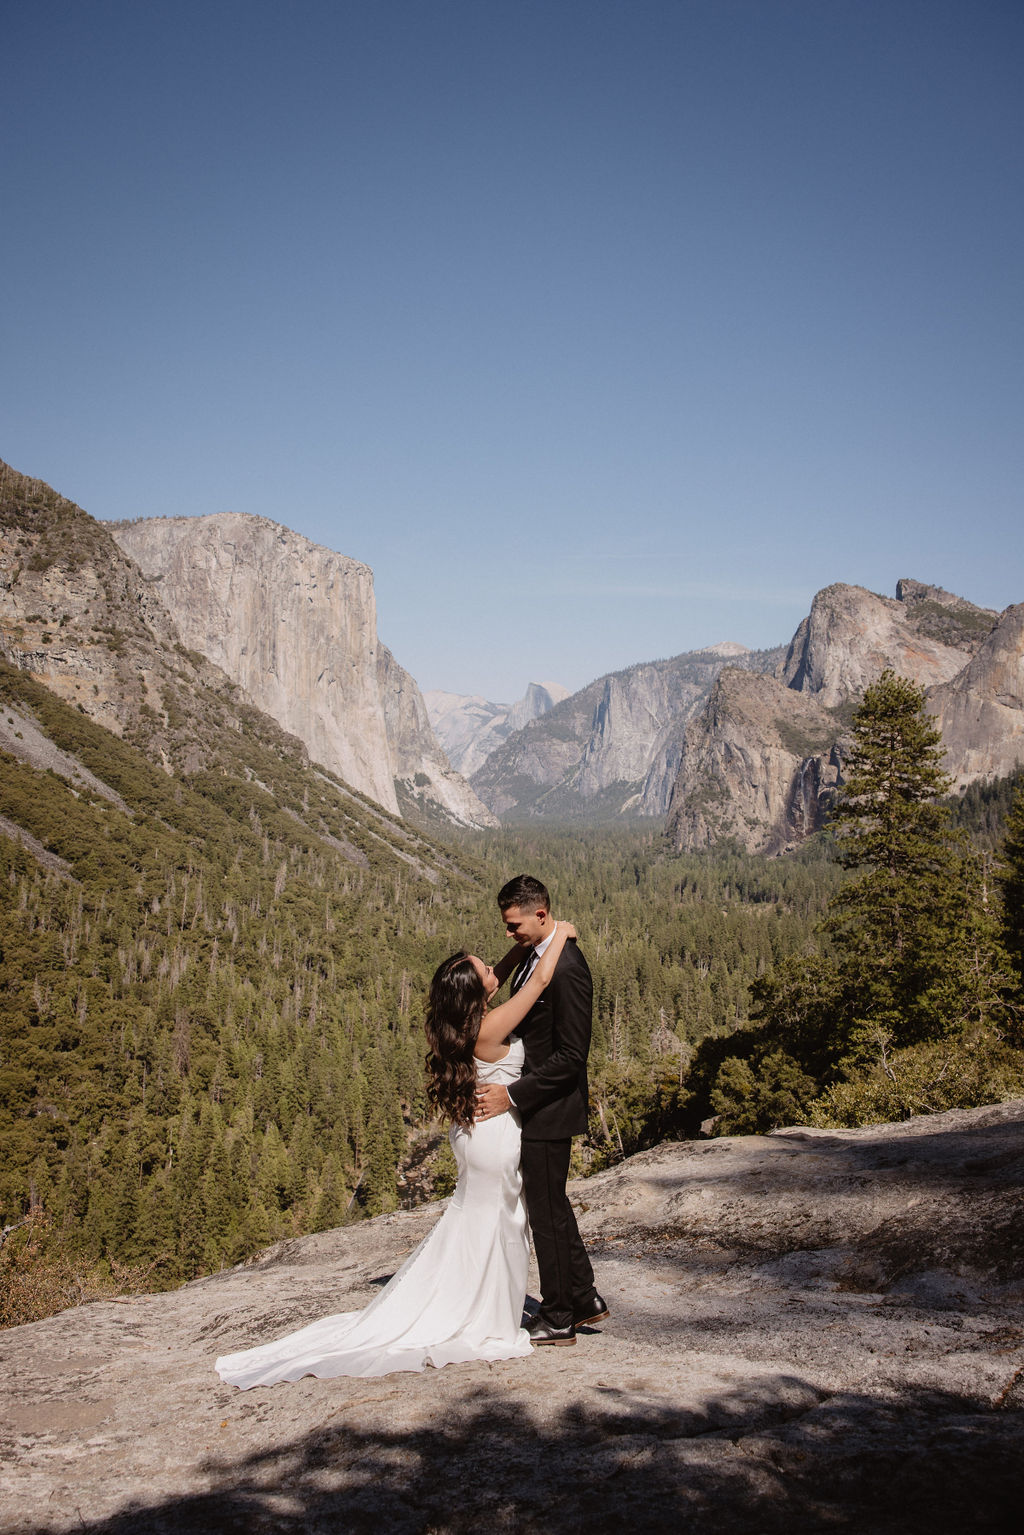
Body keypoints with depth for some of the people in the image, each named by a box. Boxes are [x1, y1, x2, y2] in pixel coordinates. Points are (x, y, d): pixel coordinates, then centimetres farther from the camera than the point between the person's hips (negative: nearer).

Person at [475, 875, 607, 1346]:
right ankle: (584, 1299, 32)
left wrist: (512, 1095, -22)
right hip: (533, 1103, 10)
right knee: (551, 1205, 19)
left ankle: (558, 1320, 17)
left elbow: (570, 1057, -24)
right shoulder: (534, 955, 6)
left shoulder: (566, 970, -24)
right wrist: (503, 1084, 10)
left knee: (547, 1211, 3)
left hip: (548, 1111, -10)